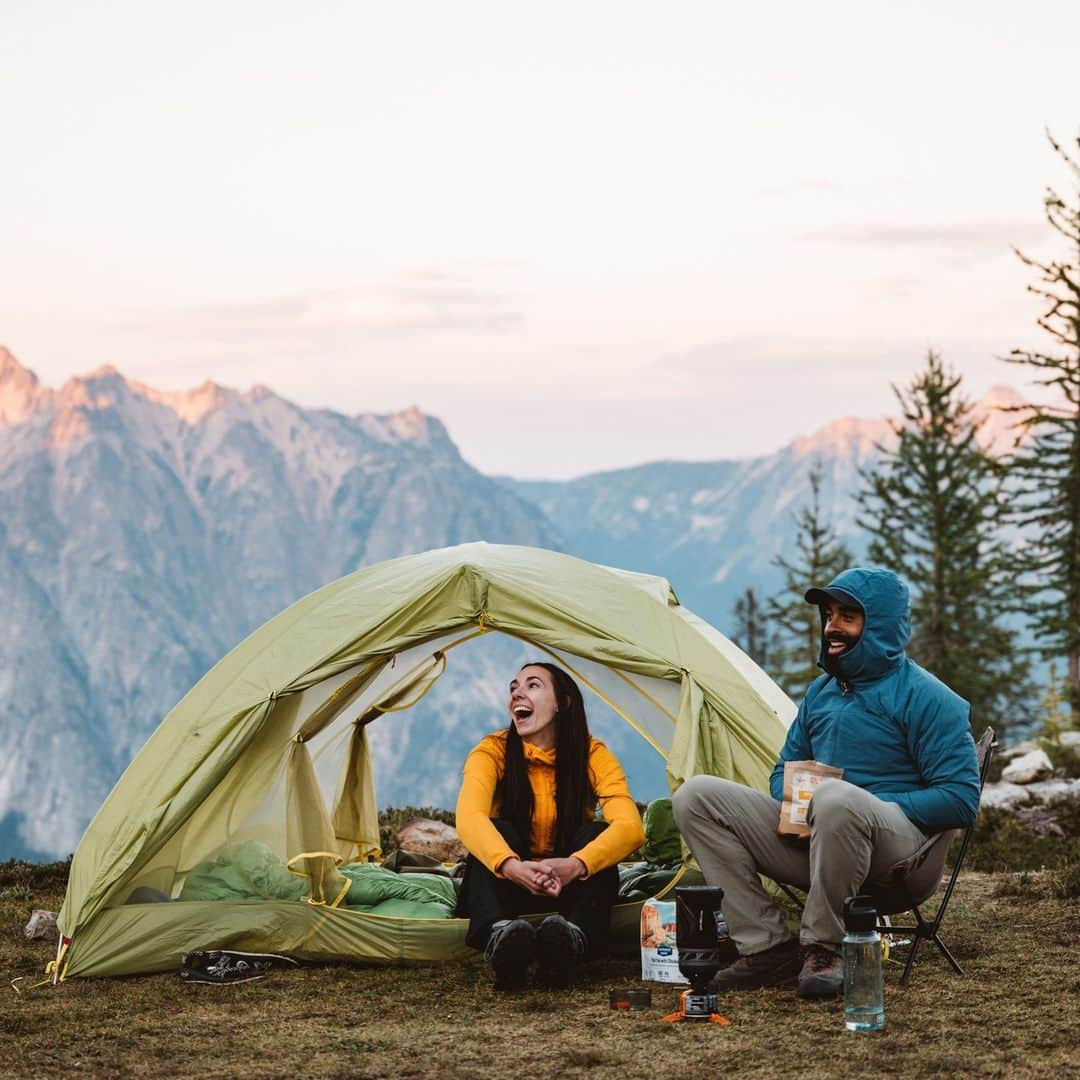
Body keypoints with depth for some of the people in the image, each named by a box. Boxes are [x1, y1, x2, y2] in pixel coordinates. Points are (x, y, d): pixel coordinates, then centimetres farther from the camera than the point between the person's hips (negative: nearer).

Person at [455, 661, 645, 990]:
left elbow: (630, 827, -28)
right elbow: (468, 817, -32)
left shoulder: (593, 755, -11)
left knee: (596, 833, -27)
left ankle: (572, 938, -55)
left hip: (570, 887, 1)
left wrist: (575, 865, -48)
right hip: (504, 887, 0)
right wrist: (510, 866, -53)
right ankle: (500, 934, -59)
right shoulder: (492, 752, -12)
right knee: (495, 831, -29)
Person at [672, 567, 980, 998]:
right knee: (697, 796, -7)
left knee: (838, 800, -42)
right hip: (809, 839, 7)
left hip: (895, 844, -7)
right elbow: (784, 772, 27)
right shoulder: (821, 690, 18)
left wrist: (876, 808, -17)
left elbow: (960, 799, -10)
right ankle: (767, 948, -14)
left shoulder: (922, 696, -4)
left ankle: (822, 950, -21)